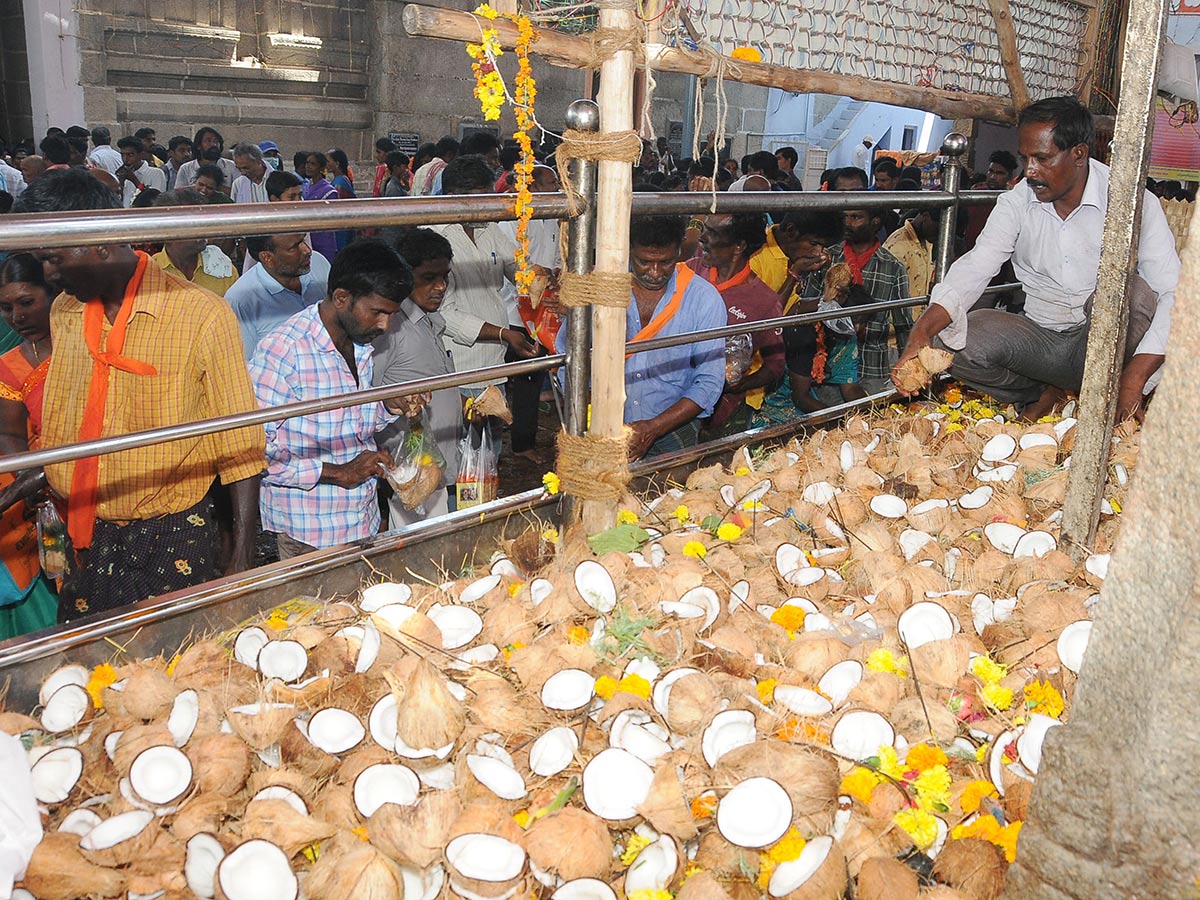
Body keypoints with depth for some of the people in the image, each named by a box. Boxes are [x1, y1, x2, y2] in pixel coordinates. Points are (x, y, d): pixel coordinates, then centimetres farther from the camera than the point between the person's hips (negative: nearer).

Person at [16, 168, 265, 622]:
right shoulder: (63, 312, 5)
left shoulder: (202, 316, -15)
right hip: (85, 536, 5)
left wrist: (243, 556, -12)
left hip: (173, 538, -5)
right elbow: (58, 430, 16)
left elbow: (239, 448, -12)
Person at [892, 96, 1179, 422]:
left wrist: (1133, 380, -30)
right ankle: (1045, 394, 4)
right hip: (1042, 340, 3)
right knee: (956, 338, -23)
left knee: (1128, 290, -33)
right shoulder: (1016, 203, -1)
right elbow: (976, 266, -16)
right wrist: (923, 330, -35)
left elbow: (1174, 293, -17)